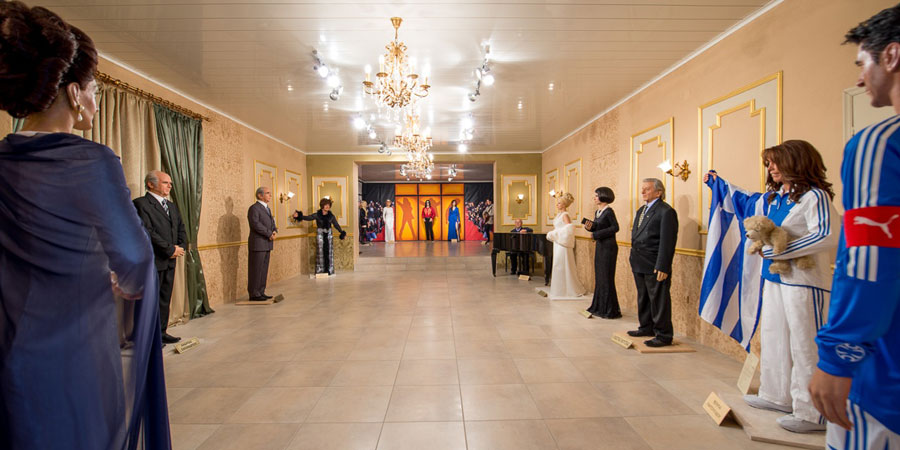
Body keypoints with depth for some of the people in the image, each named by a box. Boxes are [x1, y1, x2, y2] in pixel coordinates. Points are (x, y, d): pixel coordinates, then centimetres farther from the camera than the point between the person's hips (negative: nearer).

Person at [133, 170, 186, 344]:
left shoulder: (172, 206, 17)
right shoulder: (141, 203, -8)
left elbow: (181, 229, 20)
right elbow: (147, 232, -17)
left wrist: (179, 247, 1)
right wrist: (170, 250, -16)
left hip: (169, 261, 8)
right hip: (152, 261, -8)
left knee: (165, 299, 13)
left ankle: (161, 332, 22)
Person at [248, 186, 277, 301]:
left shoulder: (267, 208, 19)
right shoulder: (254, 208, -10)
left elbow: (272, 222, 19)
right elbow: (255, 224, -20)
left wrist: (274, 231, -2)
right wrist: (270, 234, -17)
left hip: (267, 244, 9)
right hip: (257, 244, -9)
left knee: (264, 269, 10)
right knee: (256, 269, -3)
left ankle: (261, 292, 17)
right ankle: (254, 294, 2)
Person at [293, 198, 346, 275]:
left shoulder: (331, 216, 4)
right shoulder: (317, 215, -2)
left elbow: (336, 225, 11)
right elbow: (308, 218, -10)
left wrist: (342, 232, 8)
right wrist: (299, 216, -23)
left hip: (329, 234, 2)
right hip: (320, 234, -2)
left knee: (329, 251, 1)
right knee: (321, 251, -1)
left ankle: (329, 270, 9)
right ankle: (320, 270, 5)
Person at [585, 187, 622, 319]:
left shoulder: (609, 211, -12)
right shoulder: (597, 212, 13)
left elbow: (615, 227, -18)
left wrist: (597, 234, -17)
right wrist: (590, 227, -5)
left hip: (608, 247, -9)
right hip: (599, 246, 9)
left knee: (607, 277, -4)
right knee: (599, 276, 12)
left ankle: (610, 310, 4)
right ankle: (599, 307, 21)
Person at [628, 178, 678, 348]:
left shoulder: (666, 211, -12)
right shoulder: (641, 210, 16)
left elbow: (668, 242, -18)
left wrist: (662, 267, -21)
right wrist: (633, 258, 16)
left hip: (655, 266, -9)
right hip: (639, 264, 9)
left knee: (659, 300, 0)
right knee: (643, 298, 18)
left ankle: (664, 335, 12)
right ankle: (646, 328, 33)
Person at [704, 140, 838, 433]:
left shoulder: (814, 196, -12)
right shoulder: (772, 198, 13)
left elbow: (826, 237, -23)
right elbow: (744, 201, 33)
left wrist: (777, 250, -21)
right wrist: (717, 182, 41)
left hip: (804, 282, -9)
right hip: (774, 279, 9)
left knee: (805, 347, -3)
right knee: (773, 339, 15)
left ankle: (812, 414, 8)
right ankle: (778, 397, 29)